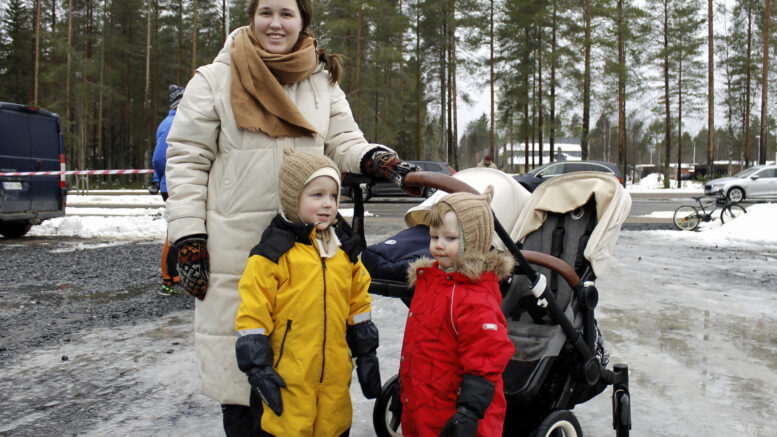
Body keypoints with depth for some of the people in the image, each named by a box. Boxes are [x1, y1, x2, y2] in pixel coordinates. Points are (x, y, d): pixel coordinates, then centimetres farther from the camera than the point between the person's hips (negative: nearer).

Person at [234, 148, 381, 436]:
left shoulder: (345, 250, 9)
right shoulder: (273, 253, -8)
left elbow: (358, 307, 15)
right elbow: (252, 315, -8)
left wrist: (366, 356, 16)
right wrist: (257, 368, -10)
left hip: (335, 376, 5)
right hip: (289, 379, -5)